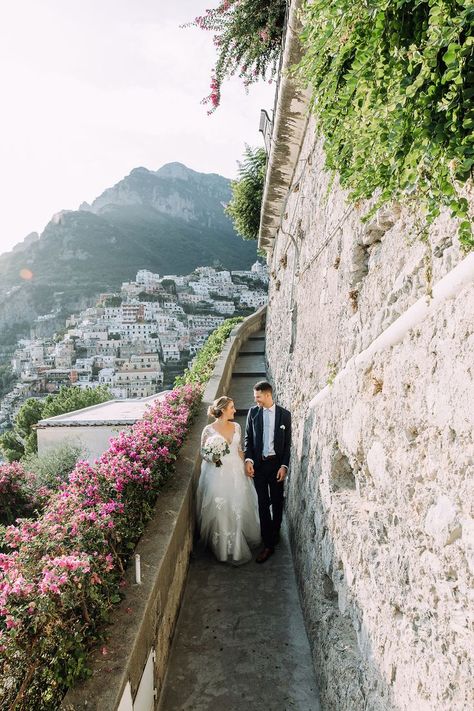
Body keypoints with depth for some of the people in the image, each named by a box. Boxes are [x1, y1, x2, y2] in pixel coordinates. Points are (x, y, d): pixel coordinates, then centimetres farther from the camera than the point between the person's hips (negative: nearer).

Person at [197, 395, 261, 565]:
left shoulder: (236, 427, 2)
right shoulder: (209, 430, -11)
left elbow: (240, 450, 11)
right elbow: (203, 452, -3)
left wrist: (244, 467, 10)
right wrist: (212, 458, -22)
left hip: (236, 473, 4)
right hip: (217, 475, -4)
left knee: (238, 509, 10)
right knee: (219, 510, 3)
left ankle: (238, 545, 30)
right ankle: (222, 547, 23)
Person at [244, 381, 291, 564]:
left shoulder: (284, 414, -4)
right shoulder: (253, 412, -1)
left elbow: (287, 443, -2)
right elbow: (248, 438, 3)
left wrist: (284, 466, -8)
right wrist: (248, 459, -9)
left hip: (277, 463, 0)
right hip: (258, 463, 1)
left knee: (277, 502, 13)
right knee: (263, 503, 3)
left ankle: (275, 532, 35)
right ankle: (268, 544, 10)